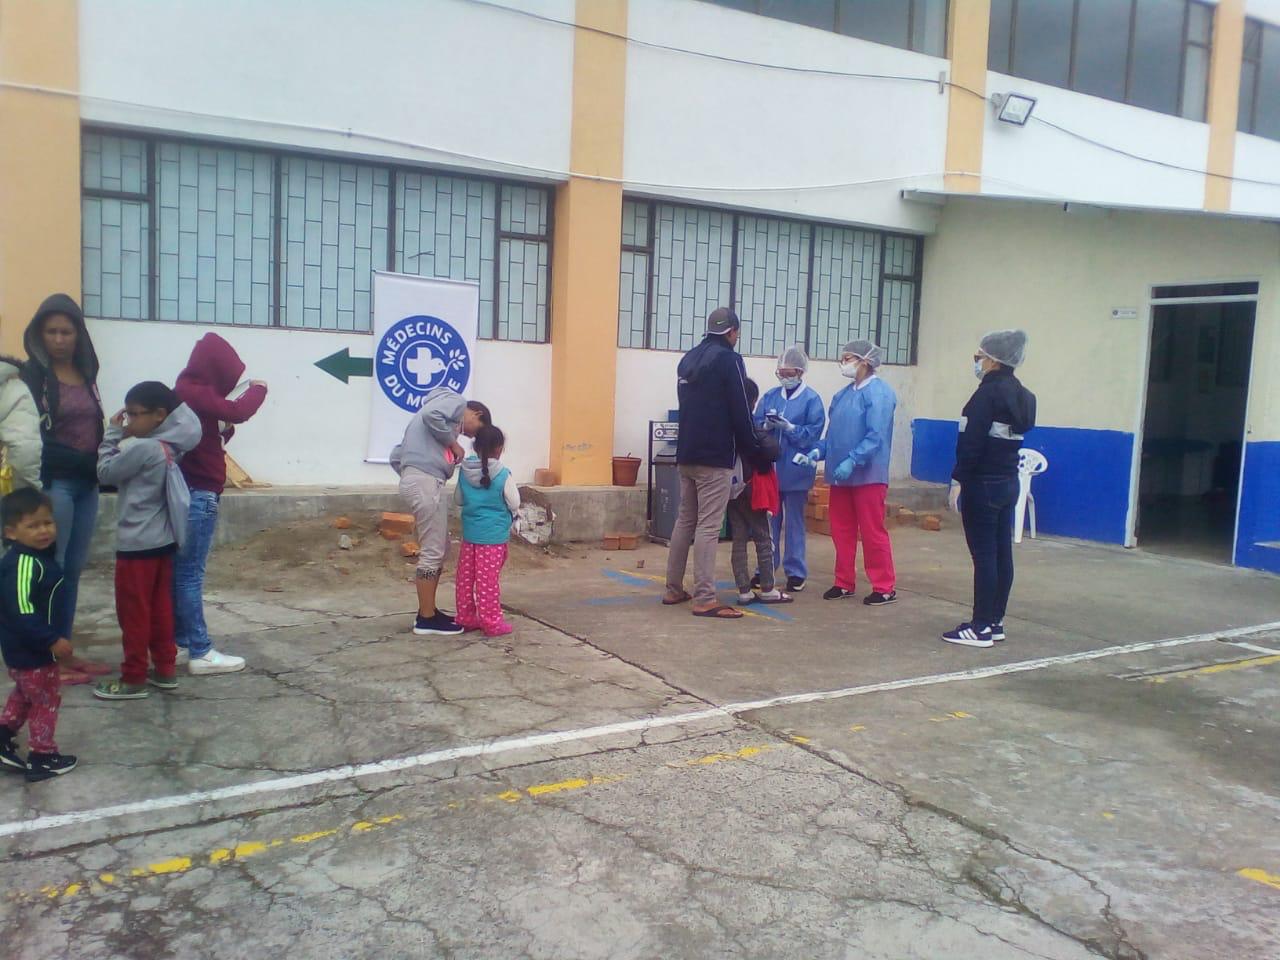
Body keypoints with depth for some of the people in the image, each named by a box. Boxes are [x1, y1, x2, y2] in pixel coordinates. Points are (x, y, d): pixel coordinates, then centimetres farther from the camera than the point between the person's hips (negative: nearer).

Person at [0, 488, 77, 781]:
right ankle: (42, 758, 17)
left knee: (24, 695, 26)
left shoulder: (38, 554, 4)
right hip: (31, 649, -10)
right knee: (47, 699, 5)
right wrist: (52, 641, -29)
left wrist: (50, 638, 20)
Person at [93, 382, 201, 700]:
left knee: (133, 613, 1)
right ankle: (165, 669, 21)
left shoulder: (143, 448, -20)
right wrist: (122, 435, 4)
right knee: (160, 609, 14)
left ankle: (133, 679, 9)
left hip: (137, 544, -9)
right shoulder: (169, 447, 6)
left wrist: (113, 433, -3)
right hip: (162, 541, 9)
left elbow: (106, 472, -10)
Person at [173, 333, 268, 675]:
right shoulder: (195, 393, -14)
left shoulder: (186, 392, 16)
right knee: (191, 573, -7)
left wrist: (225, 428, 3)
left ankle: (180, 644, 19)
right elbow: (238, 412, -23)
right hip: (199, 494, -10)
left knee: (181, 571, 12)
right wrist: (258, 388, -7)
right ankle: (201, 652, -3)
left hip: (188, 493, 10)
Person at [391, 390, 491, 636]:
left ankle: (428, 611, 24)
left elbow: (396, 456, 27)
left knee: (439, 548, 17)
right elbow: (431, 414, -19)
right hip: (426, 481, -10)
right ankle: (427, 619, 4)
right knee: (432, 552, -3)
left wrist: (410, 476, 18)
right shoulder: (456, 402, 6)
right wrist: (454, 443, -6)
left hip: (418, 481, 10)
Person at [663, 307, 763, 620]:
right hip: (714, 457, -8)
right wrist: (753, 448, 1)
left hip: (686, 454, 8)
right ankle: (705, 599, -8)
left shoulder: (688, 359, 14)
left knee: (685, 521, 14)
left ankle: (673, 590, 19)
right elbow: (740, 411, -11)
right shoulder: (729, 360, -9)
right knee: (708, 527, -8)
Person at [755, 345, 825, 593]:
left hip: (796, 470, -3)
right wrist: (767, 424, -16)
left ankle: (796, 572, 15)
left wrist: (788, 427, -21)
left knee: (794, 523, 6)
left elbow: (813, 433, -11)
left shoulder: (812, 399, -4)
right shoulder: (770, 395, 7)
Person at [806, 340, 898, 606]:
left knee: (872, 532, -2)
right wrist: (820, 450, 0)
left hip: (868, 474, -8)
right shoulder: (843, 394, 12)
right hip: (840, 474, 8)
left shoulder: (879, 392, -12)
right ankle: (844, 583, 22)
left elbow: (876, 435, -20)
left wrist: (852, 461, -25)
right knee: (841, 531, 12)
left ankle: (885, 588, 8)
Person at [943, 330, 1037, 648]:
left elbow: (971, 442, -19)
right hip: (1008, 482, 9)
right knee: (1002, 553, 10)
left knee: (983, 555, -5)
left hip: (983, 484, -9)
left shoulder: (988, 392, -15)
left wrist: (958, 480, -15)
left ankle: (980, 628, -1)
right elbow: (1012, 437, 15)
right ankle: (995, 622, 17)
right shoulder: (1021, 395, 12)